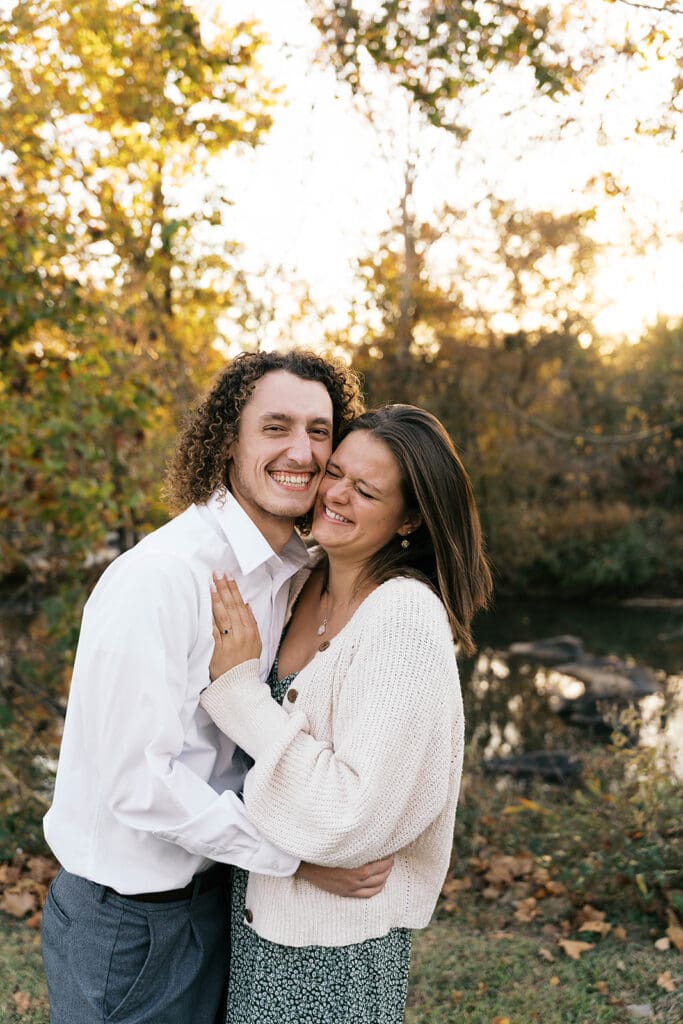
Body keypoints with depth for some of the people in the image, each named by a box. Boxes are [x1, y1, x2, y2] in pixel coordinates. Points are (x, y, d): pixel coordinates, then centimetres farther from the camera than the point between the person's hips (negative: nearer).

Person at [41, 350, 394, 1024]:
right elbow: (139, 782, -26)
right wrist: (297, 854, -22)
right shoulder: (158, 577, -25)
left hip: (215, 892, 8)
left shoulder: (290, 572, 2)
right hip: (129, 923, -7)